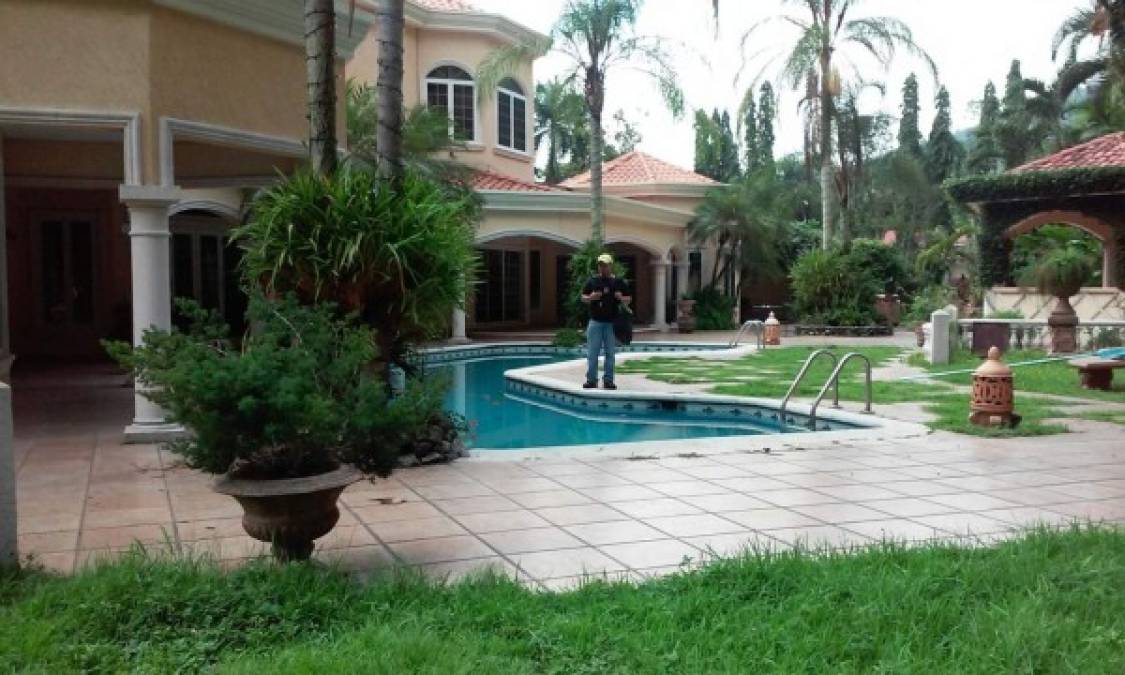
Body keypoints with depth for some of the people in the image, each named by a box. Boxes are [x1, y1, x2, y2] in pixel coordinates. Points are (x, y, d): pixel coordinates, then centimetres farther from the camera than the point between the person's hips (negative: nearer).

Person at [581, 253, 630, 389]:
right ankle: (591, 379, 6)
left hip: (612, 323, 0)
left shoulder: (619, 282, 5)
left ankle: (608, 380, 12)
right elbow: (583, 297, 10)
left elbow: (628, 299, 9)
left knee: (610, 353, 5)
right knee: (592, 352, -1)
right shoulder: (592, 281, 7)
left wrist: (621, 298, -12)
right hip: (595, 322, 0)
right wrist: (590, 297, -11)